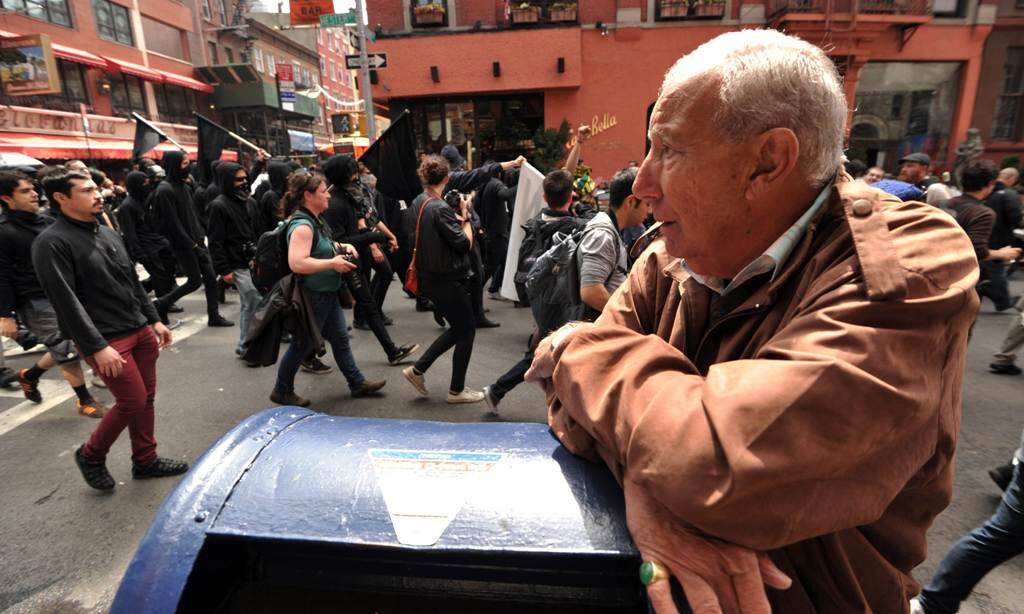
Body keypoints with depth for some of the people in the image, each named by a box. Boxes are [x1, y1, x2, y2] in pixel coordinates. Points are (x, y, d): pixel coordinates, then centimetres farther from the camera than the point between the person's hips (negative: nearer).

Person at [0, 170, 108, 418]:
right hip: (35, 304, -7)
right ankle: (84, 400, 10)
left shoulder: (47, 222, 11)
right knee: (68, 350, -4)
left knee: (63, 350, 15)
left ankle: (29, 375, 42)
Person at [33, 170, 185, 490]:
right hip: (107, 341, -7)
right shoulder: (52, 243, -10)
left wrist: (154, 320, 16)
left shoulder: (108, 233, 14)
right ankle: (90, 456, 22)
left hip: (141, 331, 7)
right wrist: (98, 348, -21)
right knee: (133, 402, -3)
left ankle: (145, 460, 26)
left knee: (146, 398, 11)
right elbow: (66, 302, -16)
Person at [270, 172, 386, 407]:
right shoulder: (302, 225, -22)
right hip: (312, 297, -10)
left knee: (340, 338, 15)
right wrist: (333, 263, -26)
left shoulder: (315, 220, 9)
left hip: (328, 294, 10)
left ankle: (357, 383, 26)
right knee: (303, 345, 5)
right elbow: (297, 263, -33)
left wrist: (341, 247, 9)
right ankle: (282, 391, 24)